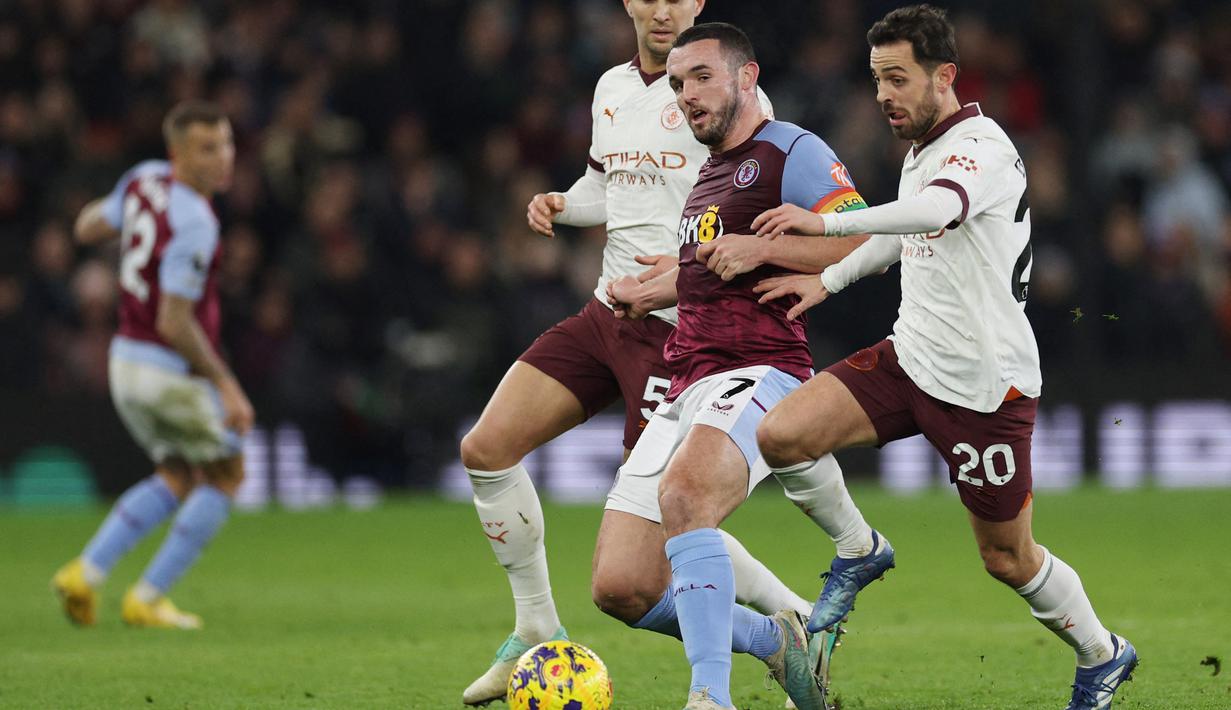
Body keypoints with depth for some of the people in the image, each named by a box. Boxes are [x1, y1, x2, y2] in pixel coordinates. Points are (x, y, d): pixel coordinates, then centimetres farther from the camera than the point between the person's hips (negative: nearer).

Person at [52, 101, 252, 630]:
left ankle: (86, 572, 9)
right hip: (173, 373, -8)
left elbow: (87, 228, 15)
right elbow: (174, 323, -26)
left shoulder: (144, 179, -2)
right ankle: (147, 599, 9)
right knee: (224, 475, 13)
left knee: (176, 479, 24)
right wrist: (227, 386, -19)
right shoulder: (193, 224, -27)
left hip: (126, 361, 8)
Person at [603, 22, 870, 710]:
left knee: (682, 495, -39)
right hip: (688, 387, 9)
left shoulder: (791, 151, -1)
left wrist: (758, 250, -17)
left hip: (760, 373, -9)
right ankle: (775, 641, 18)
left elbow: (864, 241, -13)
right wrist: (651, 291, 26)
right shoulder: (709, 172, 26)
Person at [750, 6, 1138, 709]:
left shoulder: (982, 145, -18)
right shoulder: (920, 151, 9)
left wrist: (826, 224, -52)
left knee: (1008, 558, 4)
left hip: (985, 384, -7)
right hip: (910, 358, 7)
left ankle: (1101, 654, 30)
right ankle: (860, 551, 10)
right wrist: (827, 280, 15)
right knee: (780, 435, -13)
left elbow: (936, 210, -40)